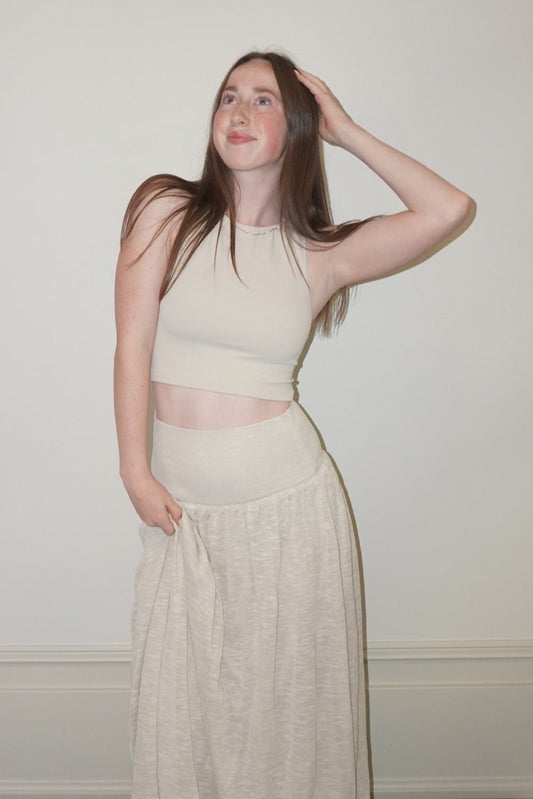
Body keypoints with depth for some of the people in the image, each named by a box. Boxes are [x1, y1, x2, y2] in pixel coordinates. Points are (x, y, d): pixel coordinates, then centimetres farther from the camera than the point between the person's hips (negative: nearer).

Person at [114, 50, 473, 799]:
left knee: (287, 689, 13)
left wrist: (347, 132, 0)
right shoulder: (167, 212, 0)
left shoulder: (320, 254, 0)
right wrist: (135, 473, -5)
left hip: (286, 497, 0)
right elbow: (133, 345, -2)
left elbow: (449, 210, -9)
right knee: (181, 697, 13)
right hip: (182, 505, 1)